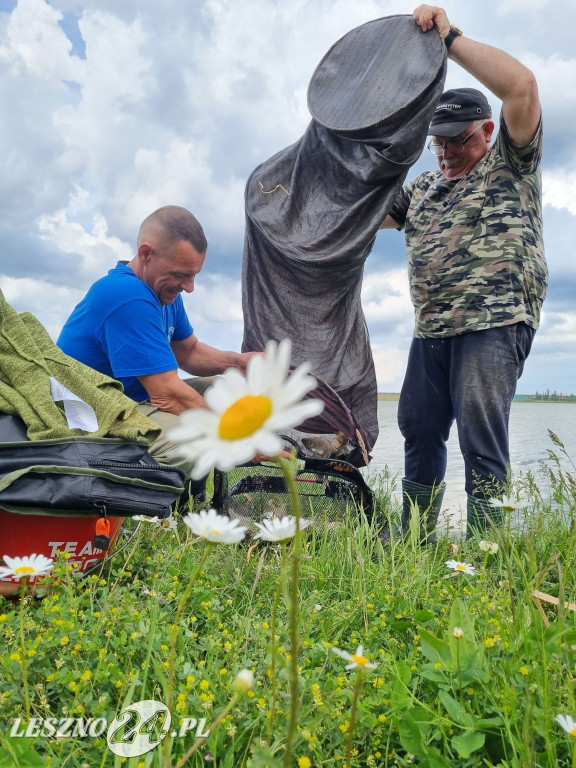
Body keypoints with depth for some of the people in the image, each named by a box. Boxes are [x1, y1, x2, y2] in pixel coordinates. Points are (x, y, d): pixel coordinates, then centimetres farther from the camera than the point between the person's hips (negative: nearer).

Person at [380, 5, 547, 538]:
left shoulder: (511, 164, 6)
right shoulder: (424, 188, 23)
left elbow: (521, 85, -8)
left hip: (494, 324, -6)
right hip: (430, 332, 7)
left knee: (481, 438, -11)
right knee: (419, 433, 9)